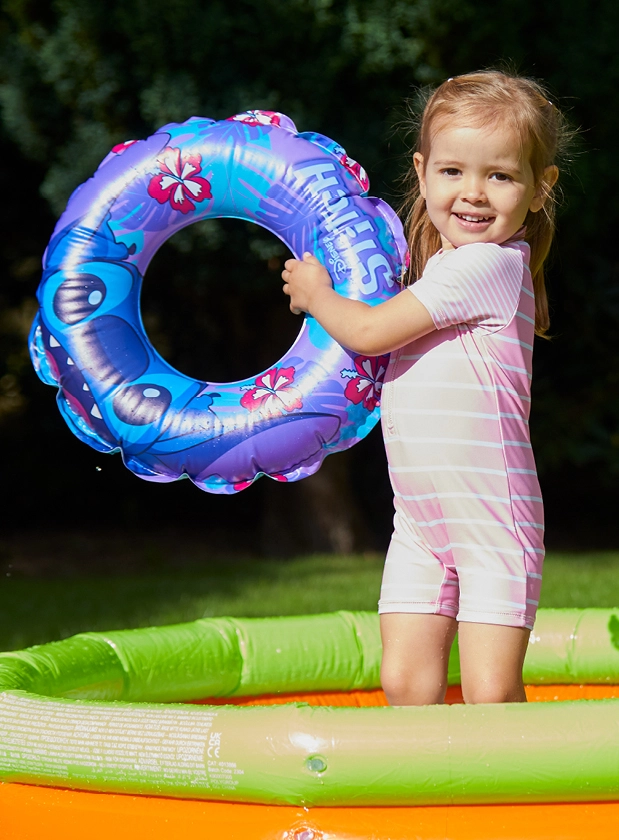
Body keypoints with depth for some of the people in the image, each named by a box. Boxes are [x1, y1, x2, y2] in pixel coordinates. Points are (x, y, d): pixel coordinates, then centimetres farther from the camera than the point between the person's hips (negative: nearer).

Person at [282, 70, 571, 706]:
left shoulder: (489, 263, -17)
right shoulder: (441, 266, 13)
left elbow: (370, 331, -14)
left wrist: (315, 292, 3)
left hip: (492, 519, -8)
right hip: (420, 522, 8)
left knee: (491, 695, -11)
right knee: (404, 683, 3)